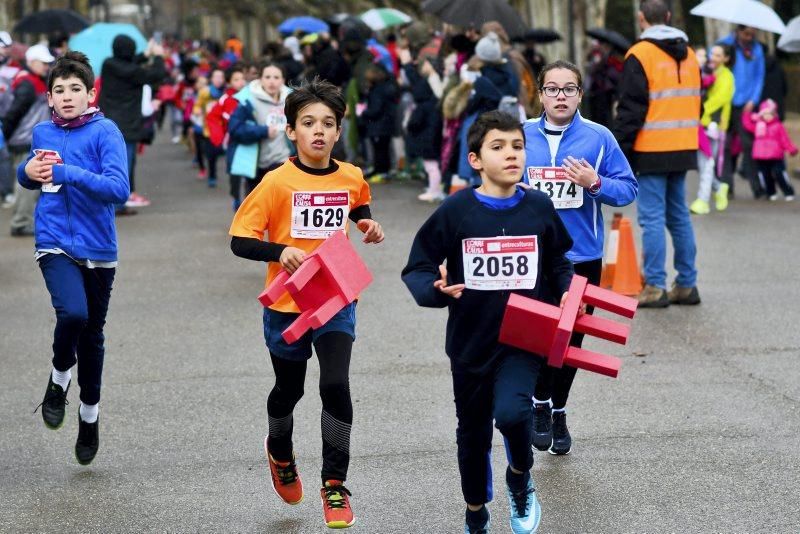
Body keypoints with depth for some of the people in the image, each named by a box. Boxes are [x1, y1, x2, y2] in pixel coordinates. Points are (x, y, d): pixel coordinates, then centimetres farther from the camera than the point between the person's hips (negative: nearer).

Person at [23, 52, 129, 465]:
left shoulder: (105, 132, -9)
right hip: (55, 245, 1)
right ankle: (59, 378, 4)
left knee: (92, 334, 12)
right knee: (73, 313, -25)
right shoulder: (42, 132, 5)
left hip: (97, 248, -1)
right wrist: (28, 172, 0)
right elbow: (28, 177, 23)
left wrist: (66, 172, -25)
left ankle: (89, 414, 34)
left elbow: (119, 189, -21)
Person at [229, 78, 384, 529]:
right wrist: (280, 251, -32)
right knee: (289, 389, 17)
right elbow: (240, 241, -15)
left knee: (336, 386, -14)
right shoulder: (278, 182, -14)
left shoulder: (351, 177, -3)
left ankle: (335, 484, -2)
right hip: (287, 304, -1)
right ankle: (280, 453, 48)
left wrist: (368, 225, 1)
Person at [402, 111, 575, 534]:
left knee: (511, 412, -25)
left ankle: (520, 479, 9)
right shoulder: (455, 211, -10)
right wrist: (437, 290, -27)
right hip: (471, 340, 1)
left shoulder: (539, 208, -3)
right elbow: (416, 271, -7)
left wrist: (567, 292, -5)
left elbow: (558, 263, 14)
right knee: (473, 433, 15)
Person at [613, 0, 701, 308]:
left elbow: (631, 109, -13)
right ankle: (686, 285, 16)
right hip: (683, 151, 7)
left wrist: (620, 151, -8)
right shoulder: (689, 55, 13)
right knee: (679, 216, 13)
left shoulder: (640, 55, -10)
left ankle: (655, 288, -4)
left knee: (652, 218, -4)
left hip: (652, 152, -7)